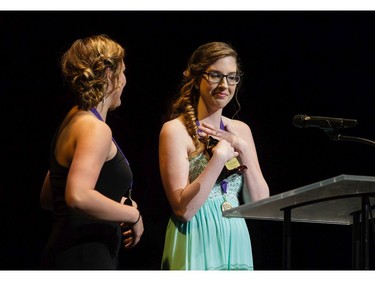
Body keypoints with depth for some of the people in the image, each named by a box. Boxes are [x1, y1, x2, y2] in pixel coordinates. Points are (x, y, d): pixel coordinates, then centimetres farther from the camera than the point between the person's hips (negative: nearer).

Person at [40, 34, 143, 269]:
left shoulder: (73, 121, 15)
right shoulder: (96, 129, -14)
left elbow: (48, 198, 23)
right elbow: (79, 196, -30)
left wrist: (116, 208, 16)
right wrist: (132, 215, -16)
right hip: (85, 259, -10)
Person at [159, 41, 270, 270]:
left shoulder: (241, 130, 9)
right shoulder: (176, 130, -7)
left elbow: (260, 202, 3)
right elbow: (183, 208, -16)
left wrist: (242, 150, -7)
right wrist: (220, 155, -16)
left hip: (236, 242, 5)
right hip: (196, 246, -5)